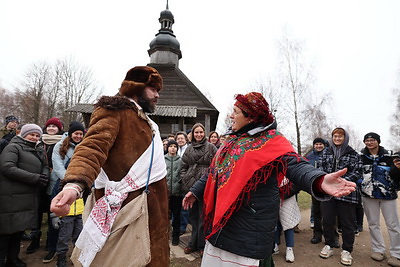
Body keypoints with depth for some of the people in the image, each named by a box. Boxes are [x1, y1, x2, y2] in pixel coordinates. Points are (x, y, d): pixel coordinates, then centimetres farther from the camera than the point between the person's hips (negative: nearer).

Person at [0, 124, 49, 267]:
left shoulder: (38, 151, 18)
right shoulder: (13, 147, -5)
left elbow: (45, 166, 19)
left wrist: (45, 177, -4)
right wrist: (35, 178, -20)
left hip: (28, 198, 7)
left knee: (20, 228, 15)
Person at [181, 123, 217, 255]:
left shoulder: (211, 147, 0)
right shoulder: (189, 149, 11)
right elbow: (184, 166, 14)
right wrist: (184, 180, 4)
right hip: (191, 185, 4)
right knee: (193, 214, 15)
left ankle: (202, 244, 24)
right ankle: (193, 243, 31)